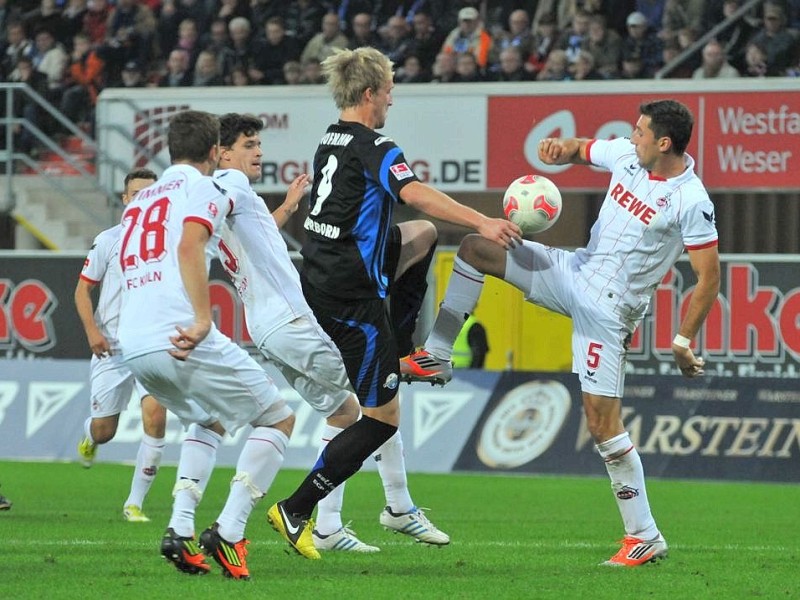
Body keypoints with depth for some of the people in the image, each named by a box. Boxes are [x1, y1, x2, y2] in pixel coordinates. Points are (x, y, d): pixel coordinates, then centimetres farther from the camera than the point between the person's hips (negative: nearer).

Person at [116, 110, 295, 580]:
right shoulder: (205, 188, 2)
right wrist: (202, 321, -25)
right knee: (279, 419, 7)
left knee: (208, 422, 31)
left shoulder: (140, 200, 25)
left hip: (133, 347, 8)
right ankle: (229, 533, -8)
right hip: (182, 339, -8)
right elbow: (189, 247, -16)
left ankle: (180, 530, 12)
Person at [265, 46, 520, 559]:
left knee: (422, 236, 26)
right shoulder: (373, 148, -15)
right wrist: (481, 222, -41)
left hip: (321, 279, 9)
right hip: (352, 297, -9)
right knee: (383, 417, -3)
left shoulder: (331, 142, 13)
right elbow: (416, 194, -33)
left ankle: (400, 350, 25)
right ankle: (296, 510, -7)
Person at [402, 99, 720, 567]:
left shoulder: (691, 202, -20)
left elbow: (710, 275, -16)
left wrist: (684, 342, -15)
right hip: (576, 270, 8)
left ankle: (646, 537, -2)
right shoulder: (626, 154, 0)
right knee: (475, 247, 4)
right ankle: (436, 357, 8)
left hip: (608, 309, -8)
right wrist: (561, 150, -5)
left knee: (603, 422, -11)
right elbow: (581, 150, 20)